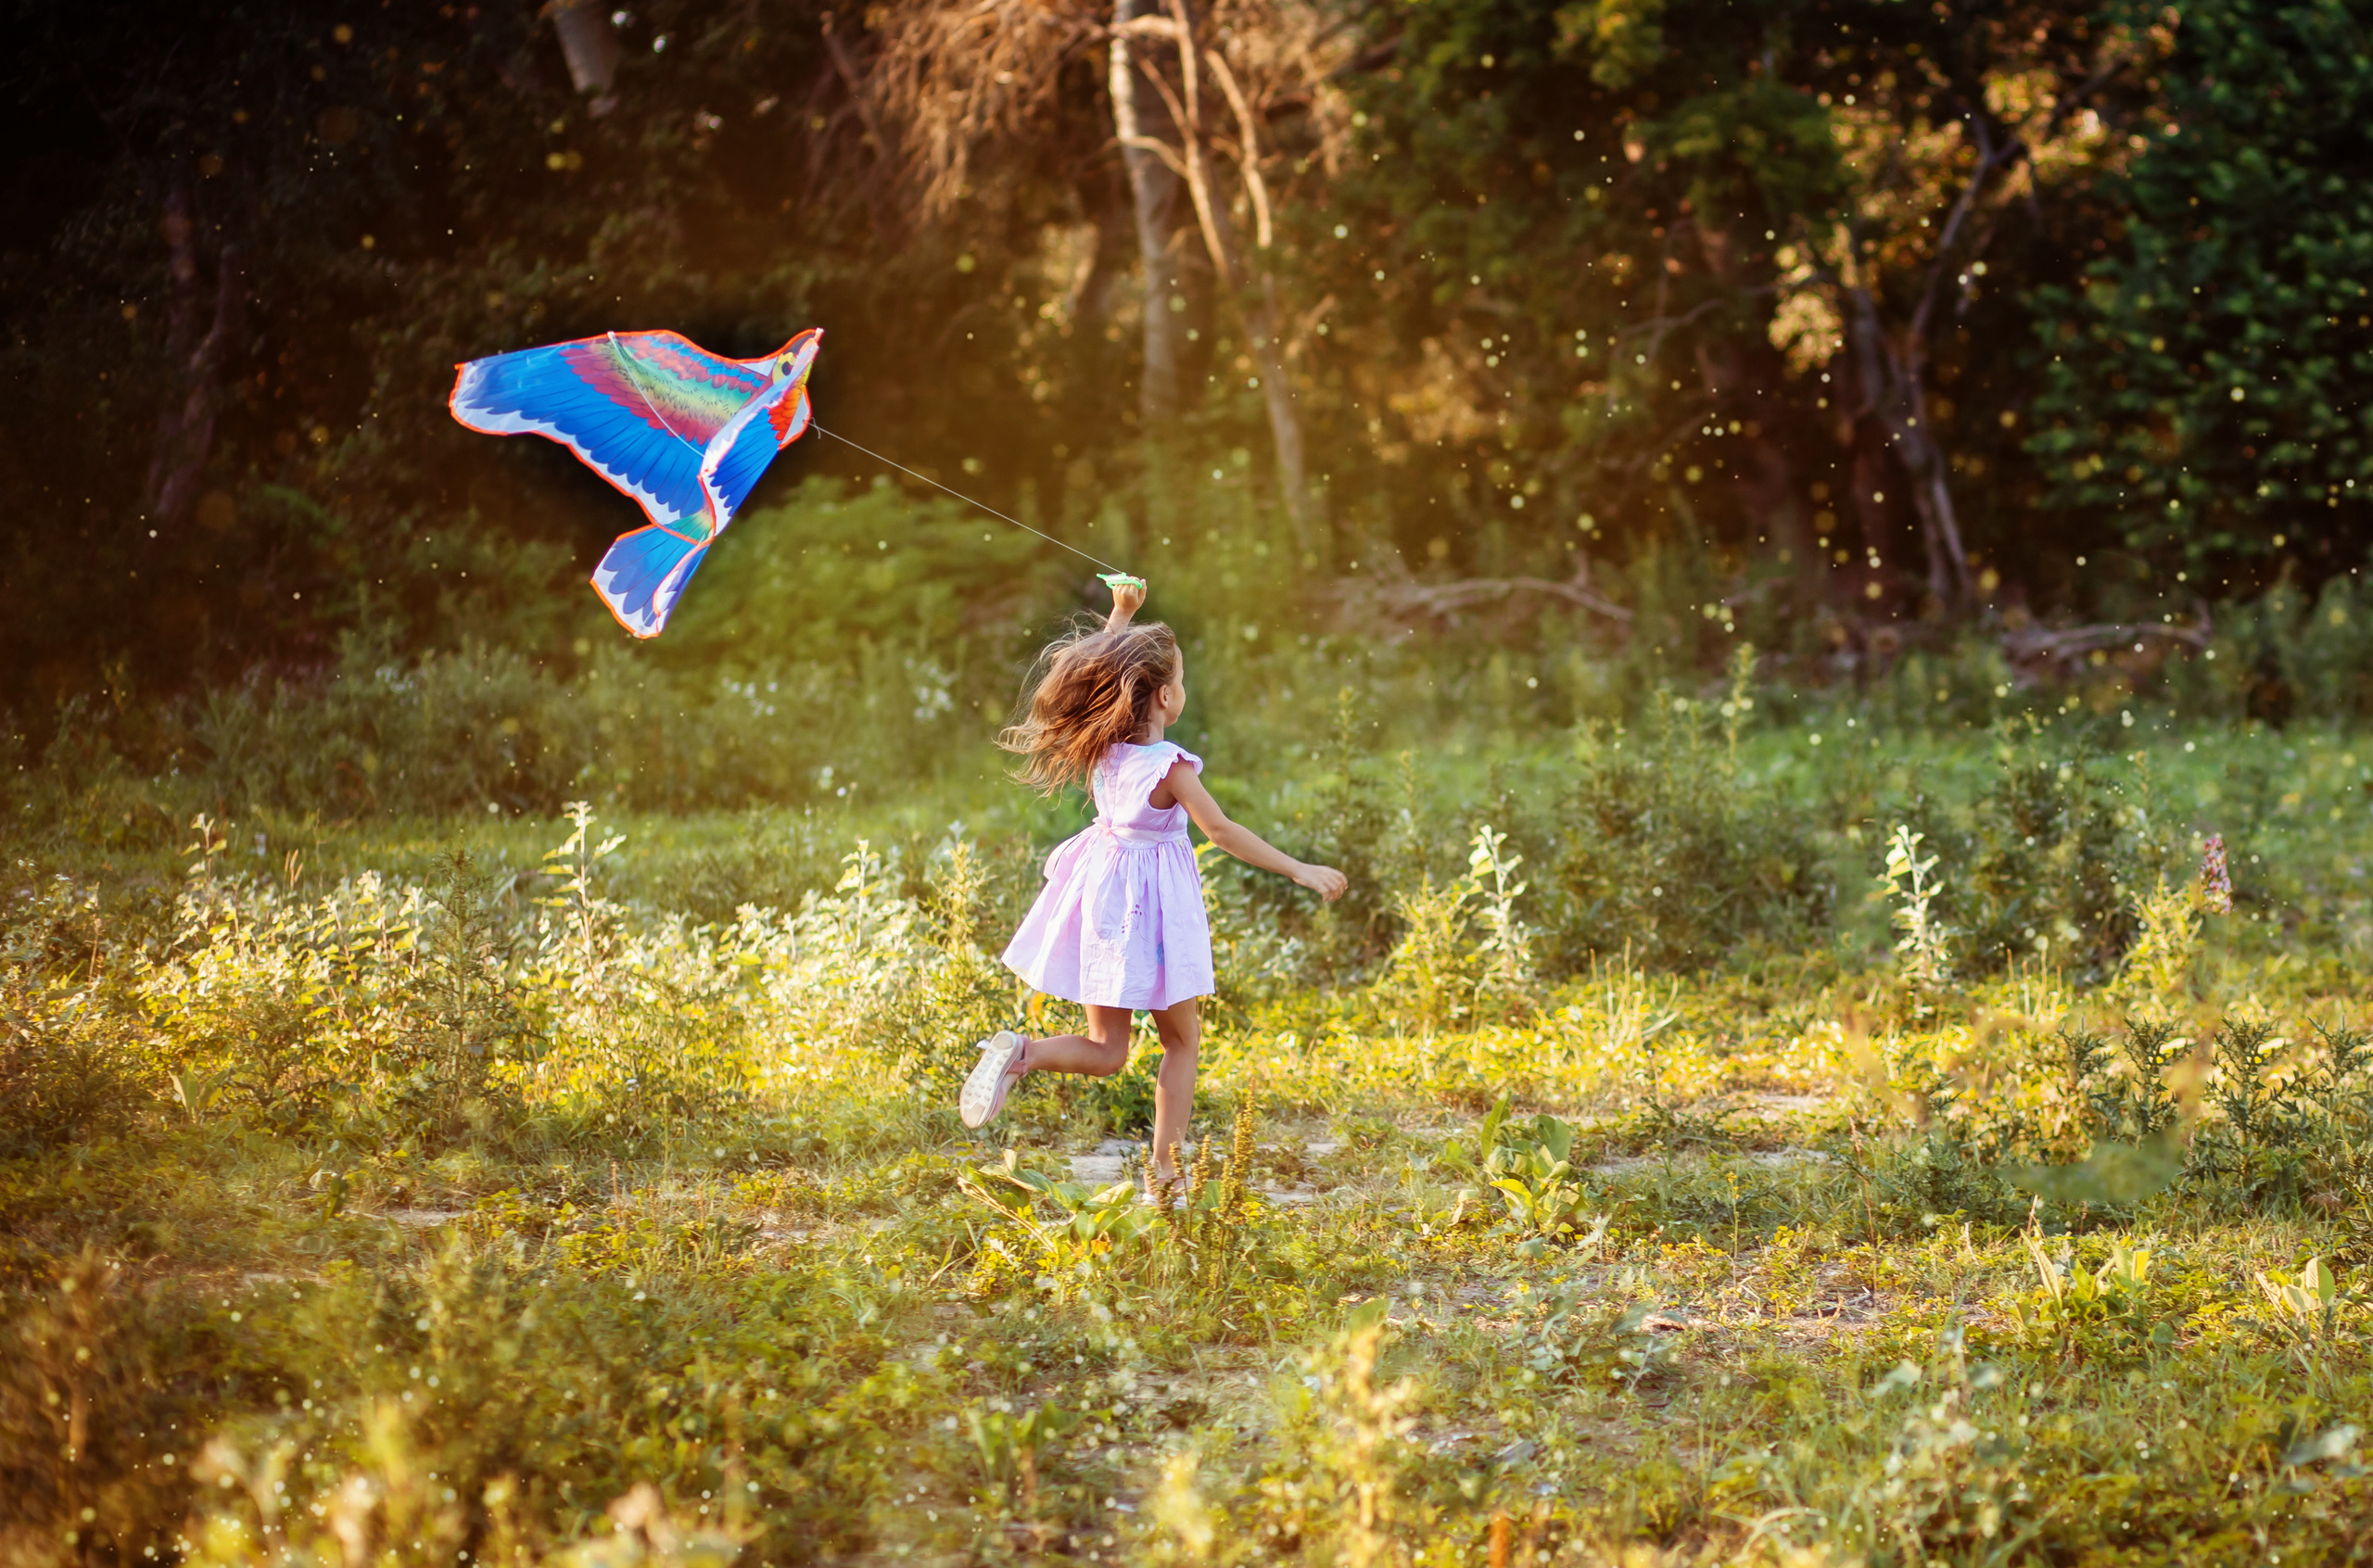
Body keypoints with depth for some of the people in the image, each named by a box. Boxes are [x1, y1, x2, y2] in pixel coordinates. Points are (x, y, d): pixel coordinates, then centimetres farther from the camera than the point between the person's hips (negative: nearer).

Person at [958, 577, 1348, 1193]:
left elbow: (1095, 670, 17)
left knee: (1106, 1052, 12)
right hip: (1152, 900, -6)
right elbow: (1223, 832, -22)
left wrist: (1121, 612, 25)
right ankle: (1166, 1169, 9)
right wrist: (1300, 871, -20)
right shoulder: (1168, 766, -20)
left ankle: (1018, 1053, -16)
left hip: (1103, 889, 6)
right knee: (1182, 1040, 12)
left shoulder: (1099, 744, -2)